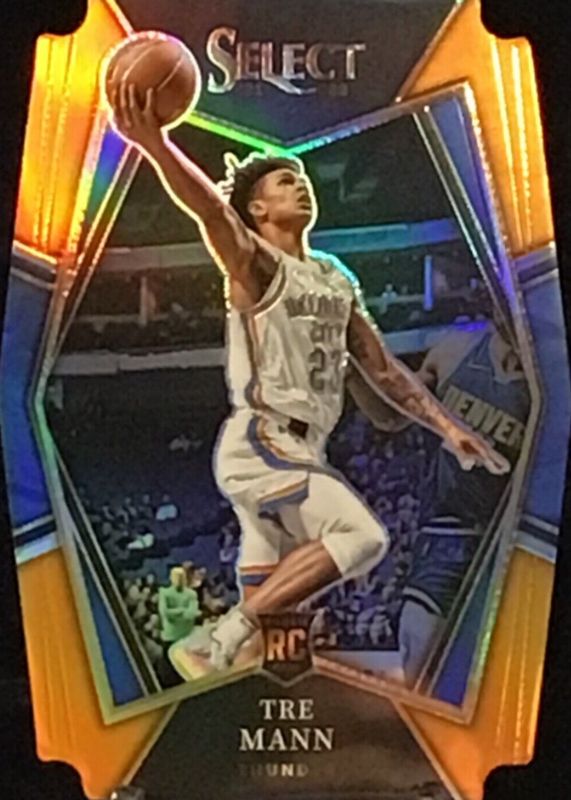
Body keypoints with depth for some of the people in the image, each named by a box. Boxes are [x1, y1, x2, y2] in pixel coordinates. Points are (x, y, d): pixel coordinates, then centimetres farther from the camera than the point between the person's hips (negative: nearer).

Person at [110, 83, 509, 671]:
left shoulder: (337, 280, 17)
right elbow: (212, 212, -27)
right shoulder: (256, 265, -6)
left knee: (271, 611, 9)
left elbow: (383, 369, 20)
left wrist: (448, 429, 16)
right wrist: (154, 145, -46)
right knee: (362, 537, -21)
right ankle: (238, 623, -14)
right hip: (260, 443, -8)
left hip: (301, 450, 8)